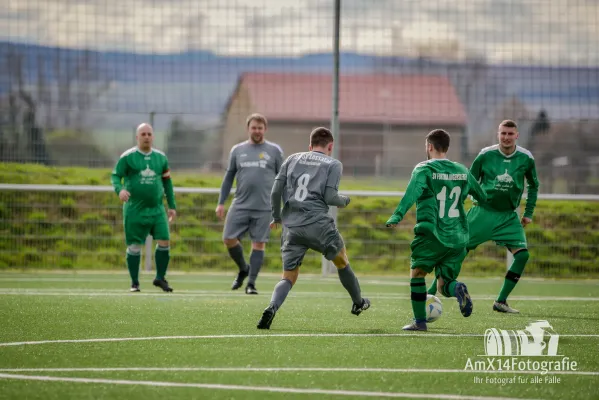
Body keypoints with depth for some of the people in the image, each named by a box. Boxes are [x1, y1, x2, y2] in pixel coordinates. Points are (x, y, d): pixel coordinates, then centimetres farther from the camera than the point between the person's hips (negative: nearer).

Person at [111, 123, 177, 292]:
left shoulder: (160, 157, 10)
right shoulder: (127, 157, -1)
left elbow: (167, 182, 18)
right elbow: (115, 176, -3)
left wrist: (172, 206, 15)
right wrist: (119, 189, -25)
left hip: (157, 209, 3)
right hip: (134, 209, -3)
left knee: (164, 242, -8)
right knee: (134, 246, 0)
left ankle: (160, 278, 8)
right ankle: (134, 283, 12)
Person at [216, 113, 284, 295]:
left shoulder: (274, 151, 5)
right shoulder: (237, 150, 10)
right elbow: (229, 177, 14)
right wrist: (221, 203, 8)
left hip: (263, 208, -2)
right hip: (240, 205, 2)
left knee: (258, 244, -3)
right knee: (229, 239, -4)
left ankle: (251, 283, 4)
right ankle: (243, 269, 20)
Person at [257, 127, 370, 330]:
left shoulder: (292, 159, 14)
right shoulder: (333, 164, 5)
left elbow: (275, 191, 8)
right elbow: (330, 197, -6)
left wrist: (276, 217, 21)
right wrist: (344, 201, 16)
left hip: (291, 227, 3)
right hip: (318, 223, -3)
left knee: (288, 277, 6)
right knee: (341, 261, 23)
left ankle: (272, 307, -21)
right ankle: (358, 303, 38)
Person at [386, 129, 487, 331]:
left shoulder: (424, 170, -3)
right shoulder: (462, 171, 13)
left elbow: (411, 194, -20)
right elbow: (481, 195, 26)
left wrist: (397, 217, -30)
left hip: (432, 236, -5)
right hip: (458, 238, 5)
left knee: (417, 273, 14)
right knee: (443, 285, 13)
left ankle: (419, 321, 6)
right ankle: (457, 289, -22)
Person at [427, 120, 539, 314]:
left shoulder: (526, 158, -2)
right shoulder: (485, 155, -7)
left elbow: (533, 186, 14)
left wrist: (528, 213, 10)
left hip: (508, 216, 2)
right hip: (483, 211, -2)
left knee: (522, 254, -15)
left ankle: (501, 302, -4)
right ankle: (431, 292, 6)